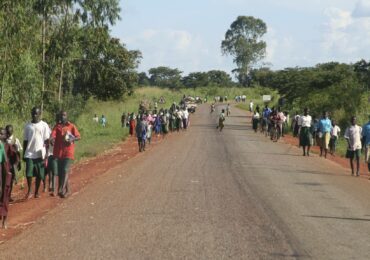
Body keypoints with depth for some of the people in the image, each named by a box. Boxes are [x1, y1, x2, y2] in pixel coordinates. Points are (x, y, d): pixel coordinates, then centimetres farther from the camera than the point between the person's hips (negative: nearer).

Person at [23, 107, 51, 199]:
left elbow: (47, 140, 0)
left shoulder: (44, 125, 1)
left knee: (39, 174, 3)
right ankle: (29, 190, 5)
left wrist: (46, 154, -6)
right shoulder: (28, 126, 8)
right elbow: (25, 141, 12)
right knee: (29, 173, -9)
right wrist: (24, 154, 9)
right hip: (29, 153, 1)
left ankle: (36, 192, 15)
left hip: (40, 154, -1)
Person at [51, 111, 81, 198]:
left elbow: (78, 137, 3)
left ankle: (61, 189, -26)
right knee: (60, 172, 9)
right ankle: (67, 189, 22)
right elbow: (53, 135, -9)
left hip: (68, 152, -3)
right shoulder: (57, 126, 7)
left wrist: (72, 139, -18)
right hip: (58, 152, 3)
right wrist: (52, 139, -32)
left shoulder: (71, 126, 4)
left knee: (65, 170, -16)